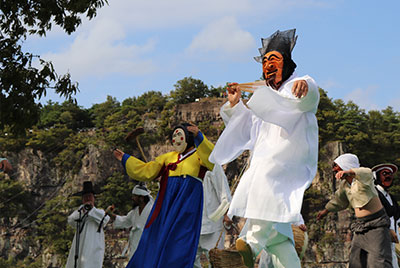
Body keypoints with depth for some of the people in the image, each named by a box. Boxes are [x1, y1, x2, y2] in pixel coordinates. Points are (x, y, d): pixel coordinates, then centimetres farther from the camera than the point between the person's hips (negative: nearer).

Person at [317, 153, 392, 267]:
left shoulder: (361, 178, -14)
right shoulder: (344, 185, 8)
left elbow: (366, 173, -40)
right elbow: (339, 200, 29)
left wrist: (348, 172, -60)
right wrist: (326, 211, 43)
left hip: (376, 226, -8)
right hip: (360, 228, 8)